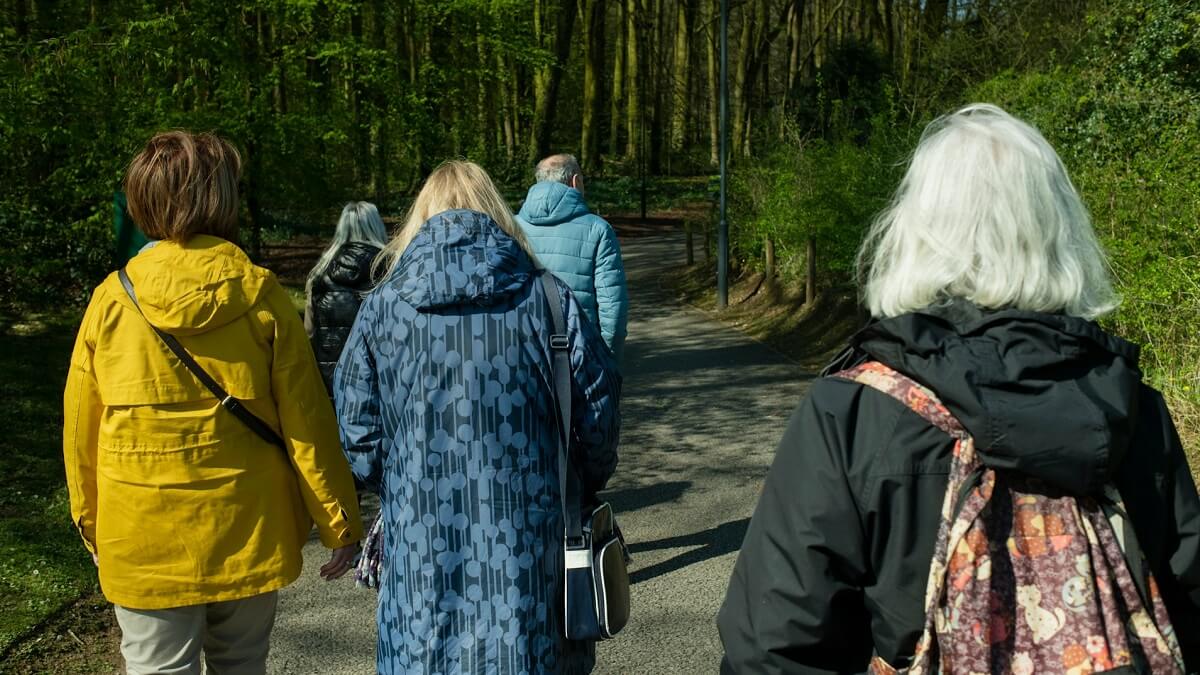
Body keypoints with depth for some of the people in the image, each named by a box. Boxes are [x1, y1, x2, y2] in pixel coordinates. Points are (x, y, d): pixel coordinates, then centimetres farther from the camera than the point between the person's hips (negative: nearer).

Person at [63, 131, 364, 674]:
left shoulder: (111, 301, -6)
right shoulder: (261, 297, -10)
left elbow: (82, 429, 2)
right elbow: (306, 420, -9)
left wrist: (91, 525, 17)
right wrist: (340, 523, 1)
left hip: (143, 542, 0)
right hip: (247, 534, 0)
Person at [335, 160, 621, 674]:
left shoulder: (381, 308, -2)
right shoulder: (548, 299, -3)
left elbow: (356, 431, 0)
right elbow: (599, 414, -1)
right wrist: (582, 486, 17)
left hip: (421, 544, 1)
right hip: (527, 544, 0)